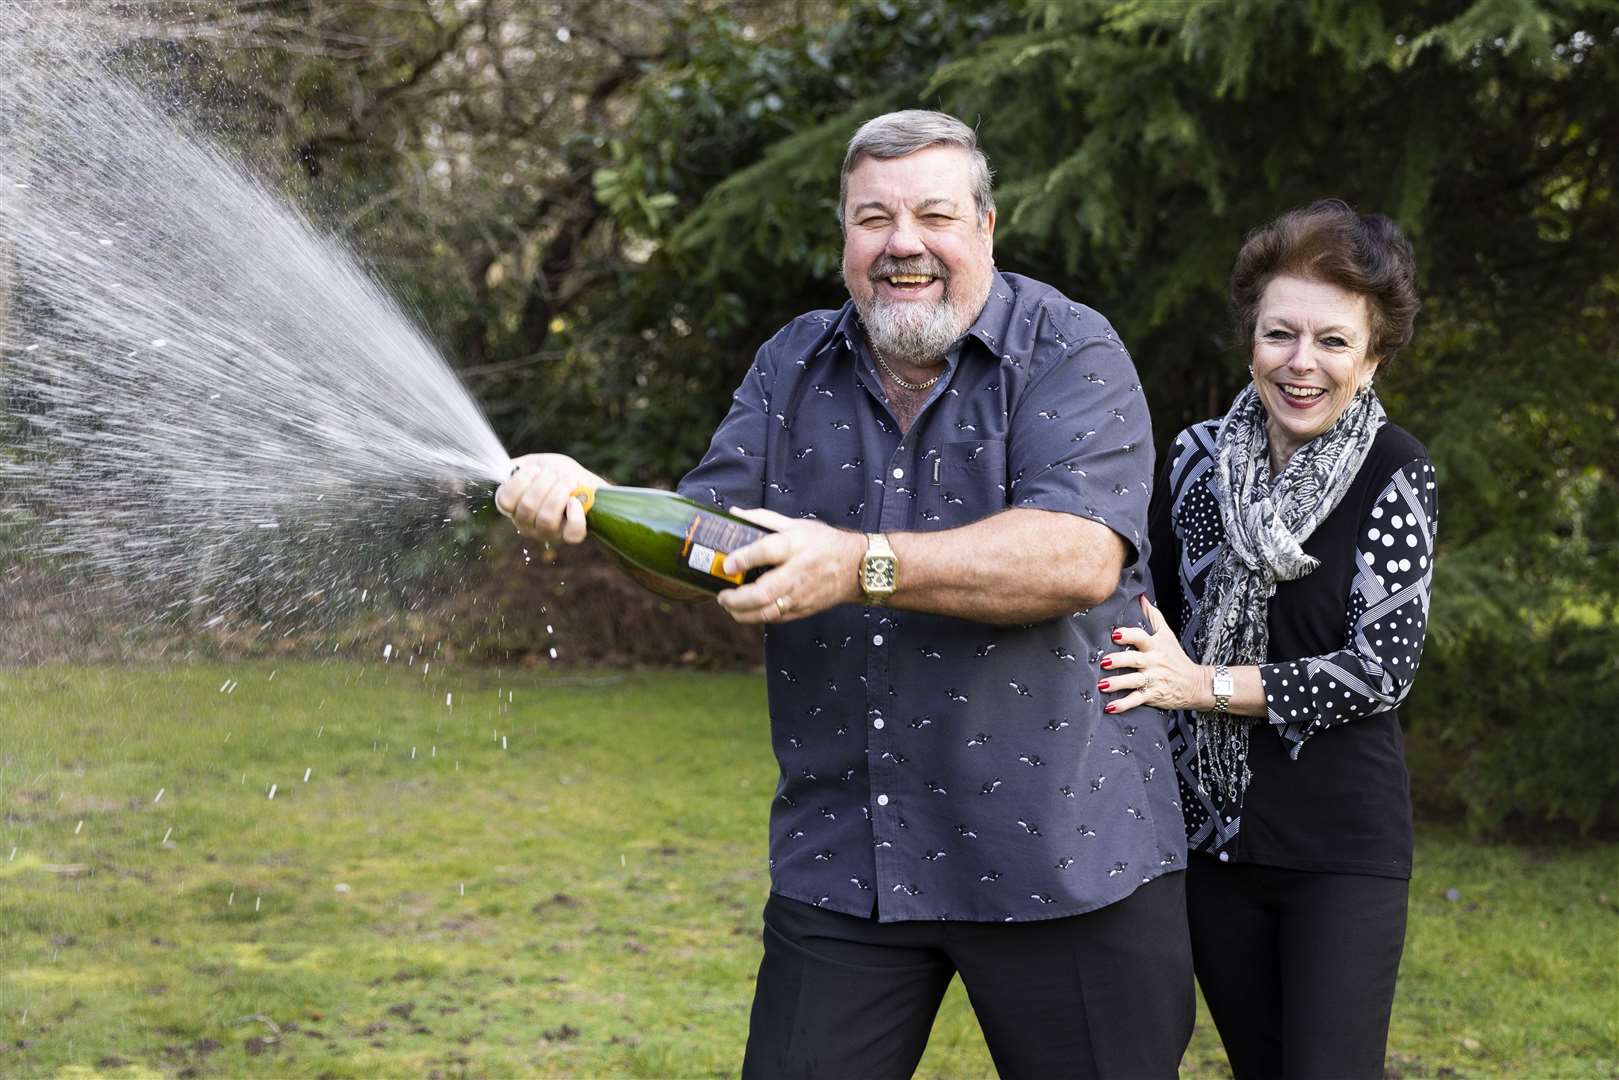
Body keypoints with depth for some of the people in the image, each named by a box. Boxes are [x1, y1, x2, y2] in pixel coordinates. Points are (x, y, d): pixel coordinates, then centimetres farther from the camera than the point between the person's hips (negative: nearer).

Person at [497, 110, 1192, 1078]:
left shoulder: (1070, 353, -6)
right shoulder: (794, 367, 11)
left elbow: (1081, 556, -21)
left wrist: (861, 565, -29)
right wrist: (589, 505, -12)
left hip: (1063, 850, -3)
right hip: (840, 863, 4)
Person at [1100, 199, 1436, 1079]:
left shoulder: (1395, 473, -10)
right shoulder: (1197, 457, 1)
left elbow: (1384, 665, -15)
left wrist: (1206, 684, -20)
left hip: (1343, 844, -4)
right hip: (1212, 831, 4)